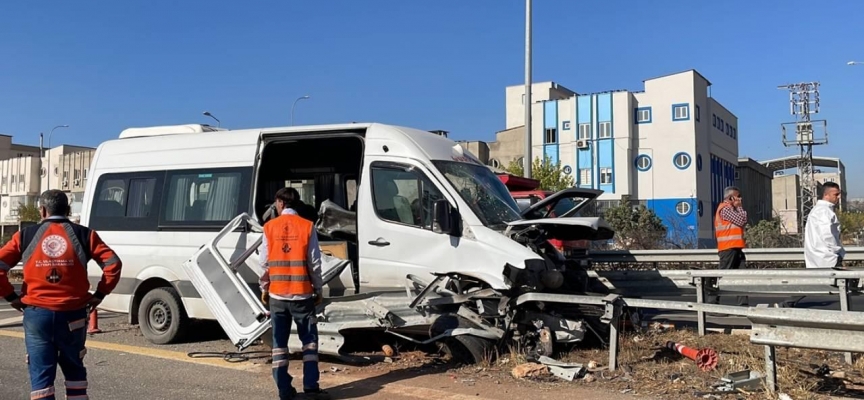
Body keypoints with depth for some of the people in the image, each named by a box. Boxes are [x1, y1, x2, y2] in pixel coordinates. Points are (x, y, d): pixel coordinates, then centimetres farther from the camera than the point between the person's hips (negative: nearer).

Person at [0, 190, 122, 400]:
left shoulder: (26, 236, 2)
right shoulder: (83, 234, 1)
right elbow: (113, 263, -6)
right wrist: (100, 294, 2)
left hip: (37, 313, 0)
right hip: (72, 313, 1)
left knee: (40, 373, 6)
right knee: (74, 368, 18)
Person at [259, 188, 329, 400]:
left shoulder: (270, 227, 1)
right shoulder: (307, 226, -4)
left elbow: (265, 263, 2)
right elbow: (314, 263, -4)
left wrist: (264, 289, 14)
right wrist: (318, 290, 6)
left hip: (277, 294, 2)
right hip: (302, 293, -2)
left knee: (279, 342, 9)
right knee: (309, 339, 7)